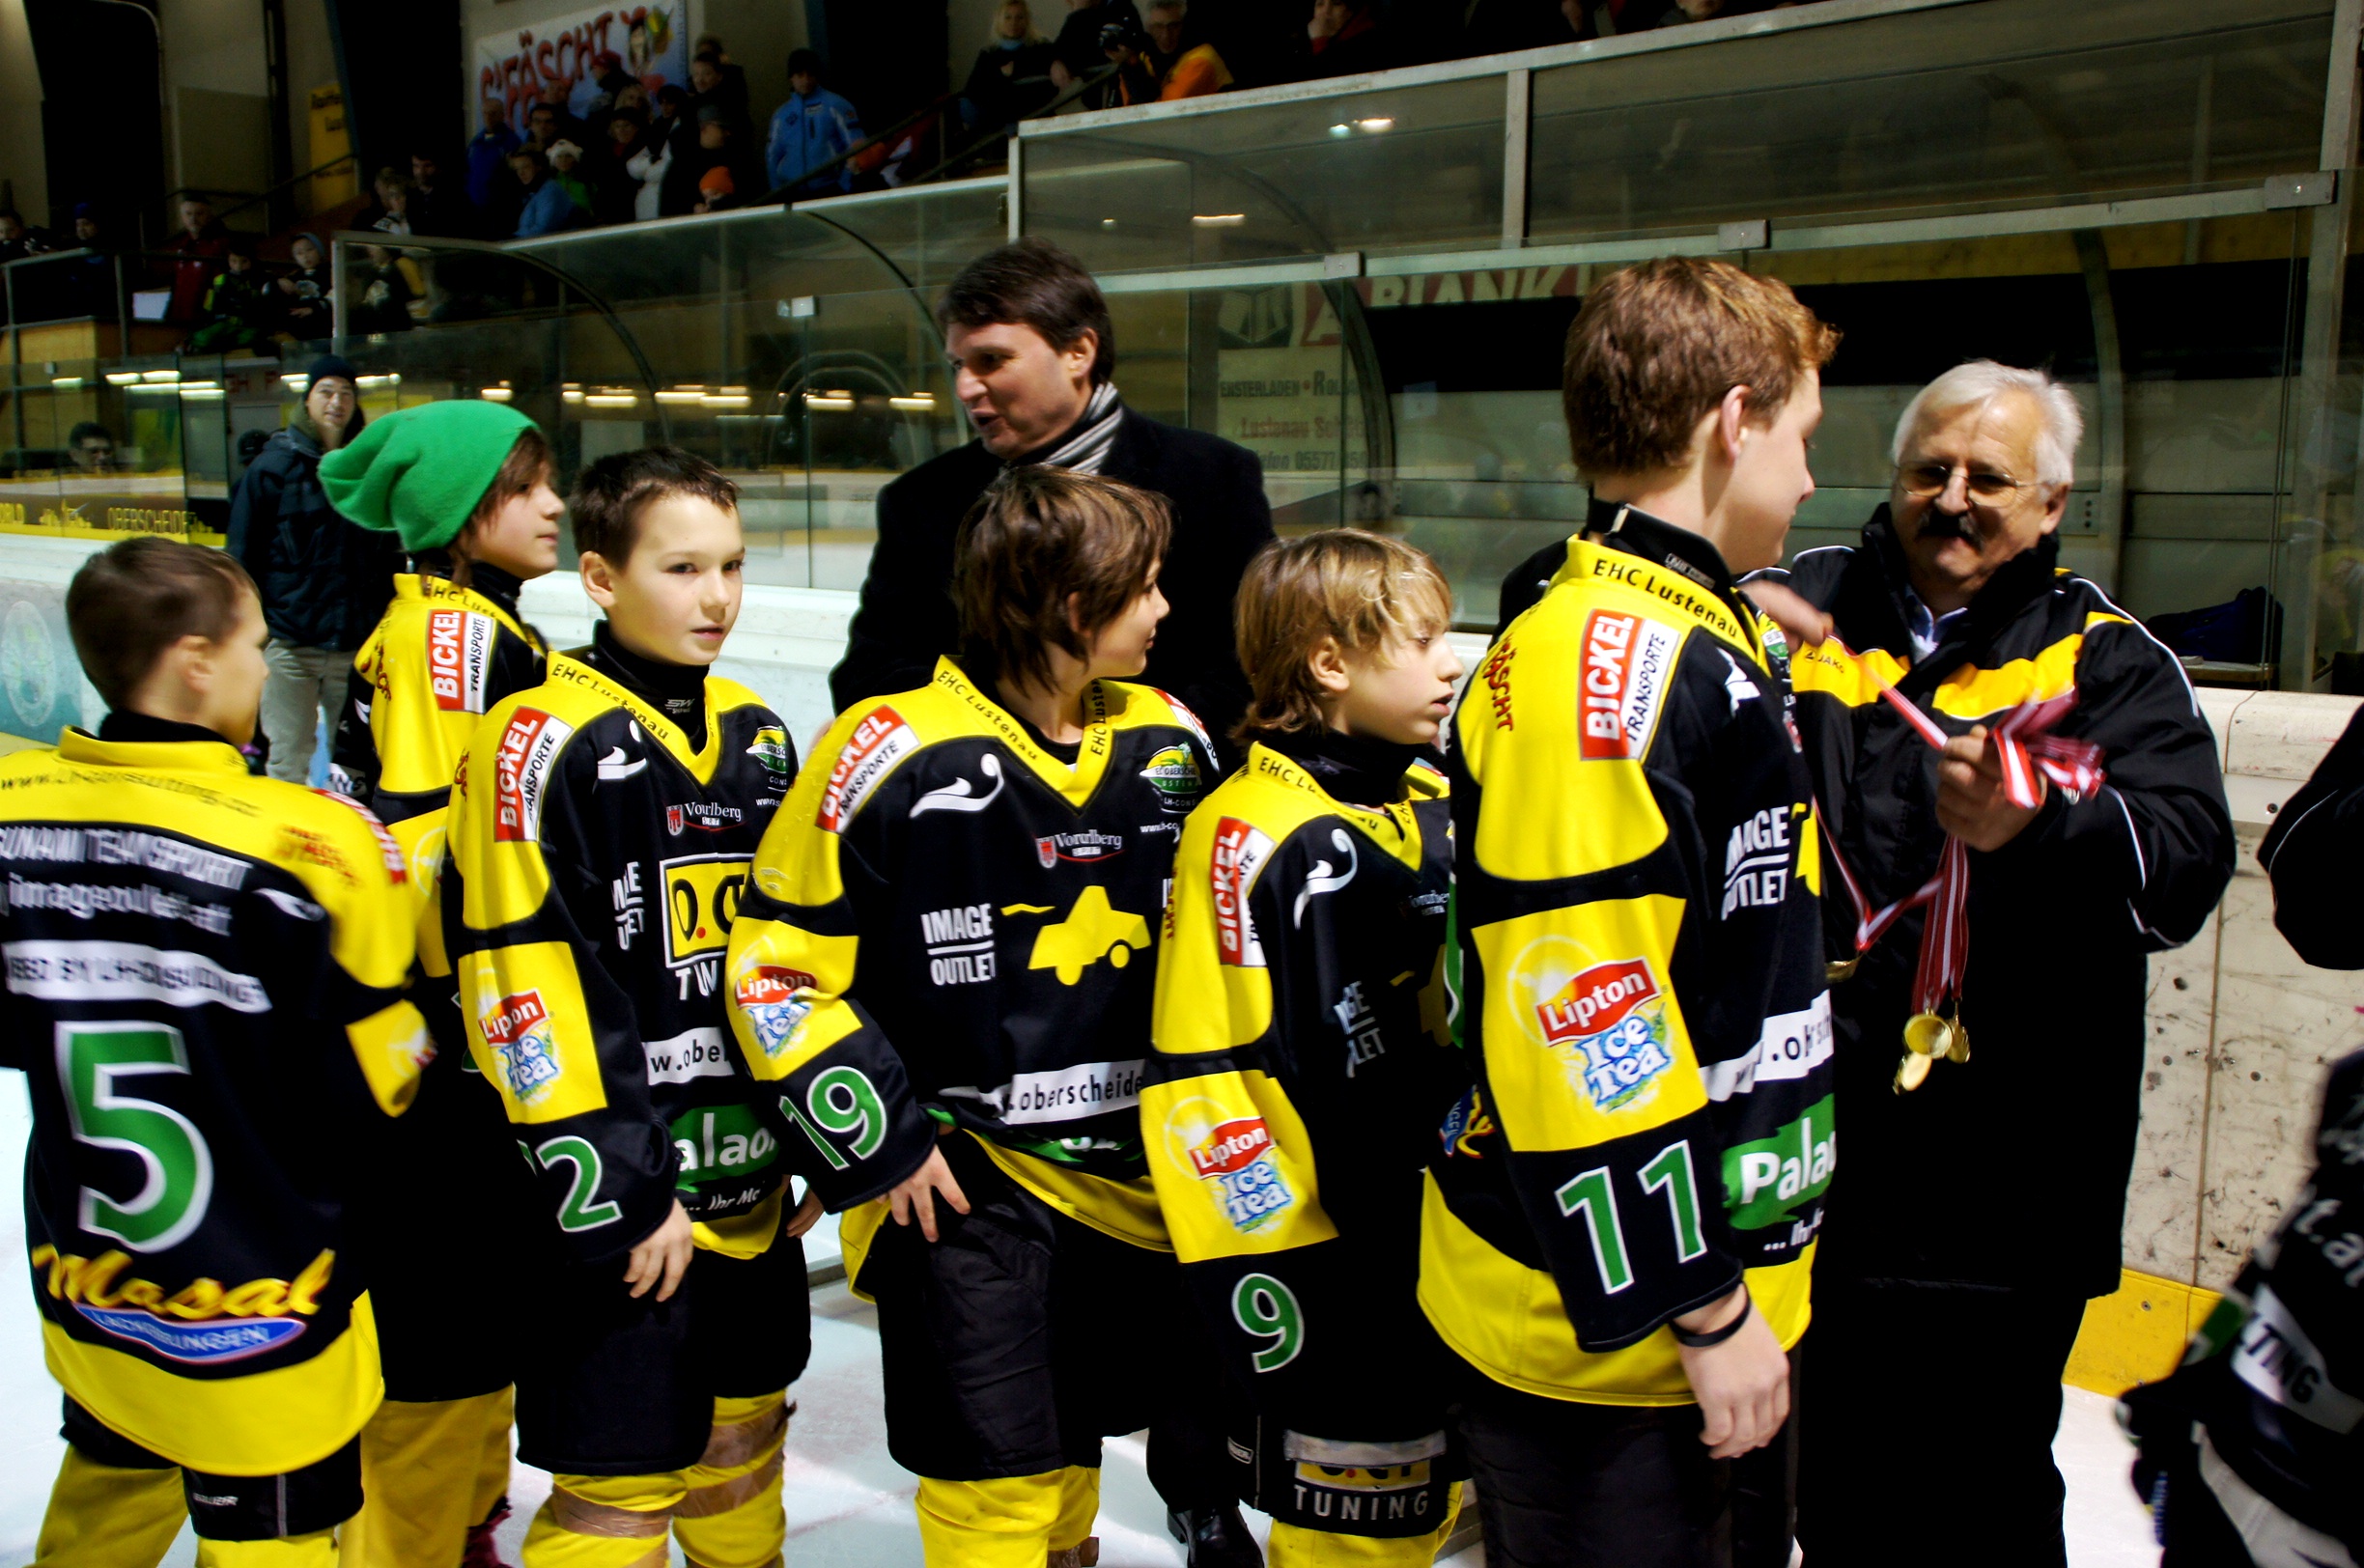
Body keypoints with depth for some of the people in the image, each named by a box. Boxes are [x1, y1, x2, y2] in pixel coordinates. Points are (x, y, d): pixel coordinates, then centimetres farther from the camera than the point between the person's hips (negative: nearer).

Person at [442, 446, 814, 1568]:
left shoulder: (755, 735, 9)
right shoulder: (542, 742, -14)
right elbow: (518, 984, -18)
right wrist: (612, 1191, -18)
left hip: (752, 1186, 7)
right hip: (623, 1203, -7)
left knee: (741, 1438, 21)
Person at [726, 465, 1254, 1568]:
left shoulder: (1170, 743, 4)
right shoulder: (894, 754, -15)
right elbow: (775, 965, -10)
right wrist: (878, 1144, -10)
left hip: (1134, 1173, 5)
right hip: (961, 1184, -4)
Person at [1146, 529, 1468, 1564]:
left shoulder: (1431, 800, 9)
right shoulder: (1263, 831, -17)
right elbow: (1211, 1072, -19)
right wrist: (1269, 1283, -19)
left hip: (1443, 1244, 8)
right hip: (1342, 1261, -8)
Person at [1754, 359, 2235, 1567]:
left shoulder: (2106, 662, 2)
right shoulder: (1804, 607, 8)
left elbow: (2184, 859, -12)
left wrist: (2040, 827, -33)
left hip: (1994, 1186, -2)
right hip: (1803, 1145, 3)